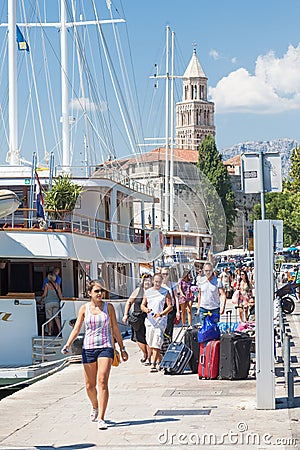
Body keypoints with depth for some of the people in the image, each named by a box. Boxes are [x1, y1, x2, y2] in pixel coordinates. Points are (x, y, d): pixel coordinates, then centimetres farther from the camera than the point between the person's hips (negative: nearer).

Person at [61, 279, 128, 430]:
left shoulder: (108, 307, 4)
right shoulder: (84, 308, 4)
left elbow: (115, 328, 11)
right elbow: (76, 329, 3)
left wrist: (122, 348, 13)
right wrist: (68, 345, -12)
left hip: (105, 347, -2)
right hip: (88, 348, 2)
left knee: (102, 382, -15)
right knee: (90, 385, 9)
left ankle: (101, 418, -15)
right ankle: (95, 407, 40)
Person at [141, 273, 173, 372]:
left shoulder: (165, 292, 2)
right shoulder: (147, 292, 13)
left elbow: (170, 306, -3)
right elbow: (142, 305, 14)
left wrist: (161, 314, -18)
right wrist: (145, 309, -10)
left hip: (160, 320, -5)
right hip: (149, 320, 5)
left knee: (157, 343, -14)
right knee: (150, 343, 10)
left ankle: (154, 365, -17)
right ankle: (159, 360, 29)